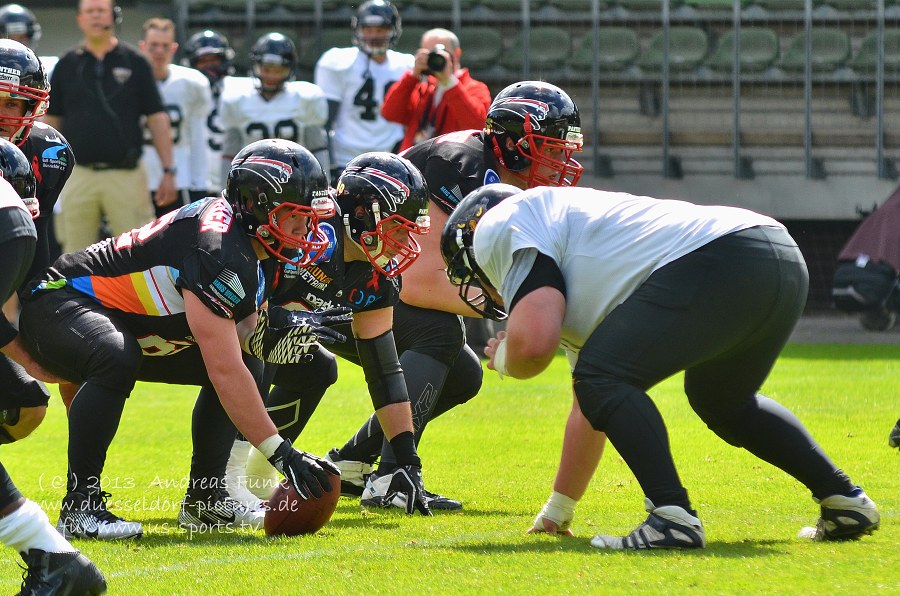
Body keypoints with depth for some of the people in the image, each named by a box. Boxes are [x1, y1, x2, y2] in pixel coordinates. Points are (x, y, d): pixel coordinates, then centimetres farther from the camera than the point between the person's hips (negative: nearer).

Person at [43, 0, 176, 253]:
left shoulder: (134, 63, 4)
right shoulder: (67, 65, 9)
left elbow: (157, 119, 4)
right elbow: (51, 120, 13)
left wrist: (168, 171, -1)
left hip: (125, 175, -2)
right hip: (78, 174, 2)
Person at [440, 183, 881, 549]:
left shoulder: (501, 226, 8)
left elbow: (533, 344, -8)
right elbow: (591, 411, 43)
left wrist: (502, 360, 17)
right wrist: (557, 511, 52)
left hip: (720, 262, -10)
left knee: (604, 377, -6)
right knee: (721, 400, 32)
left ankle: (673, 517, -17)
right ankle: (845, 501, 30)